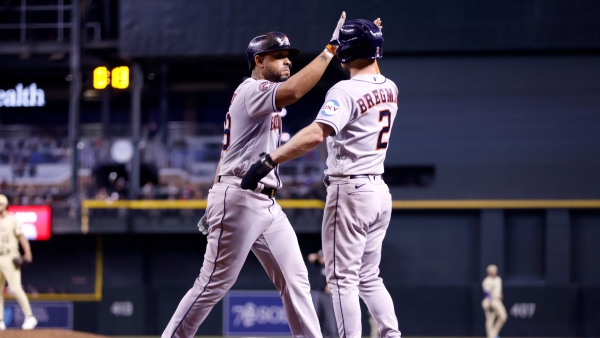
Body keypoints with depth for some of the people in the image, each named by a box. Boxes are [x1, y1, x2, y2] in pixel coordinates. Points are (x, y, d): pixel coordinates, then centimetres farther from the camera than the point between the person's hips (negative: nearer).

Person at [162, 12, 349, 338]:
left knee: (295, 280, 3)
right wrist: (330, 49, -27)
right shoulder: (252, 90, -10)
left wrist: (215, 203, 21)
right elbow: (293, 91, -32)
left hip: (266, 204, 10)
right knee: (215, 283, -7)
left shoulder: (263, 98, 21)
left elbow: (227, 152, 23)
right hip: (239, 199, -10)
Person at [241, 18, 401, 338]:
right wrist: (372, 38, 28)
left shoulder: (346, 91, -16)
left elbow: (315, 134, -30)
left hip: (350, 191, -8)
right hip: (379, 191, 8)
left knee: (343, 278, -4)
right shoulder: (389, 89, 9)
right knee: (368, 277, 17)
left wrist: (268, 161, -34)